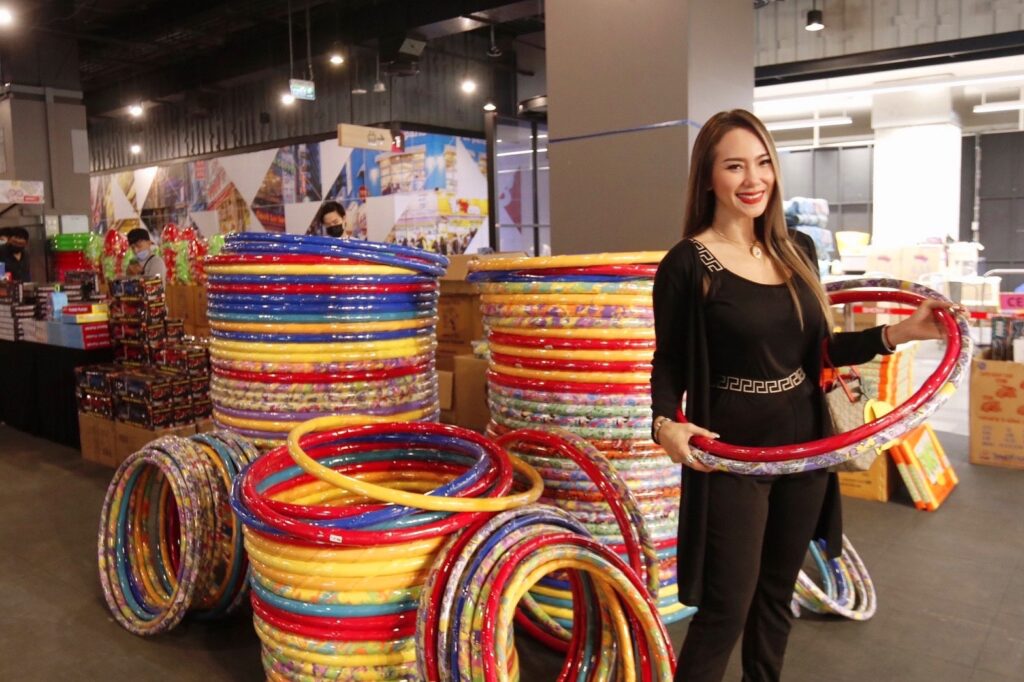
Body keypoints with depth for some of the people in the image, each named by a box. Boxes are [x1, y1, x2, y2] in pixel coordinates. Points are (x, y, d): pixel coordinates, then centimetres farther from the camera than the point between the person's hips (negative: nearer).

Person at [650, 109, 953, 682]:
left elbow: (818, 348, 9)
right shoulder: (686, 264, -12)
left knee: (777, 593, 20)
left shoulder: (798, 249, 5)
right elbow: (669, 363, -7)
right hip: (732, 453, -5)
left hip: (804, 445, 6)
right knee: (725, 609, 1)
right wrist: (665, 423, -26)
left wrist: (900, 333, -2)